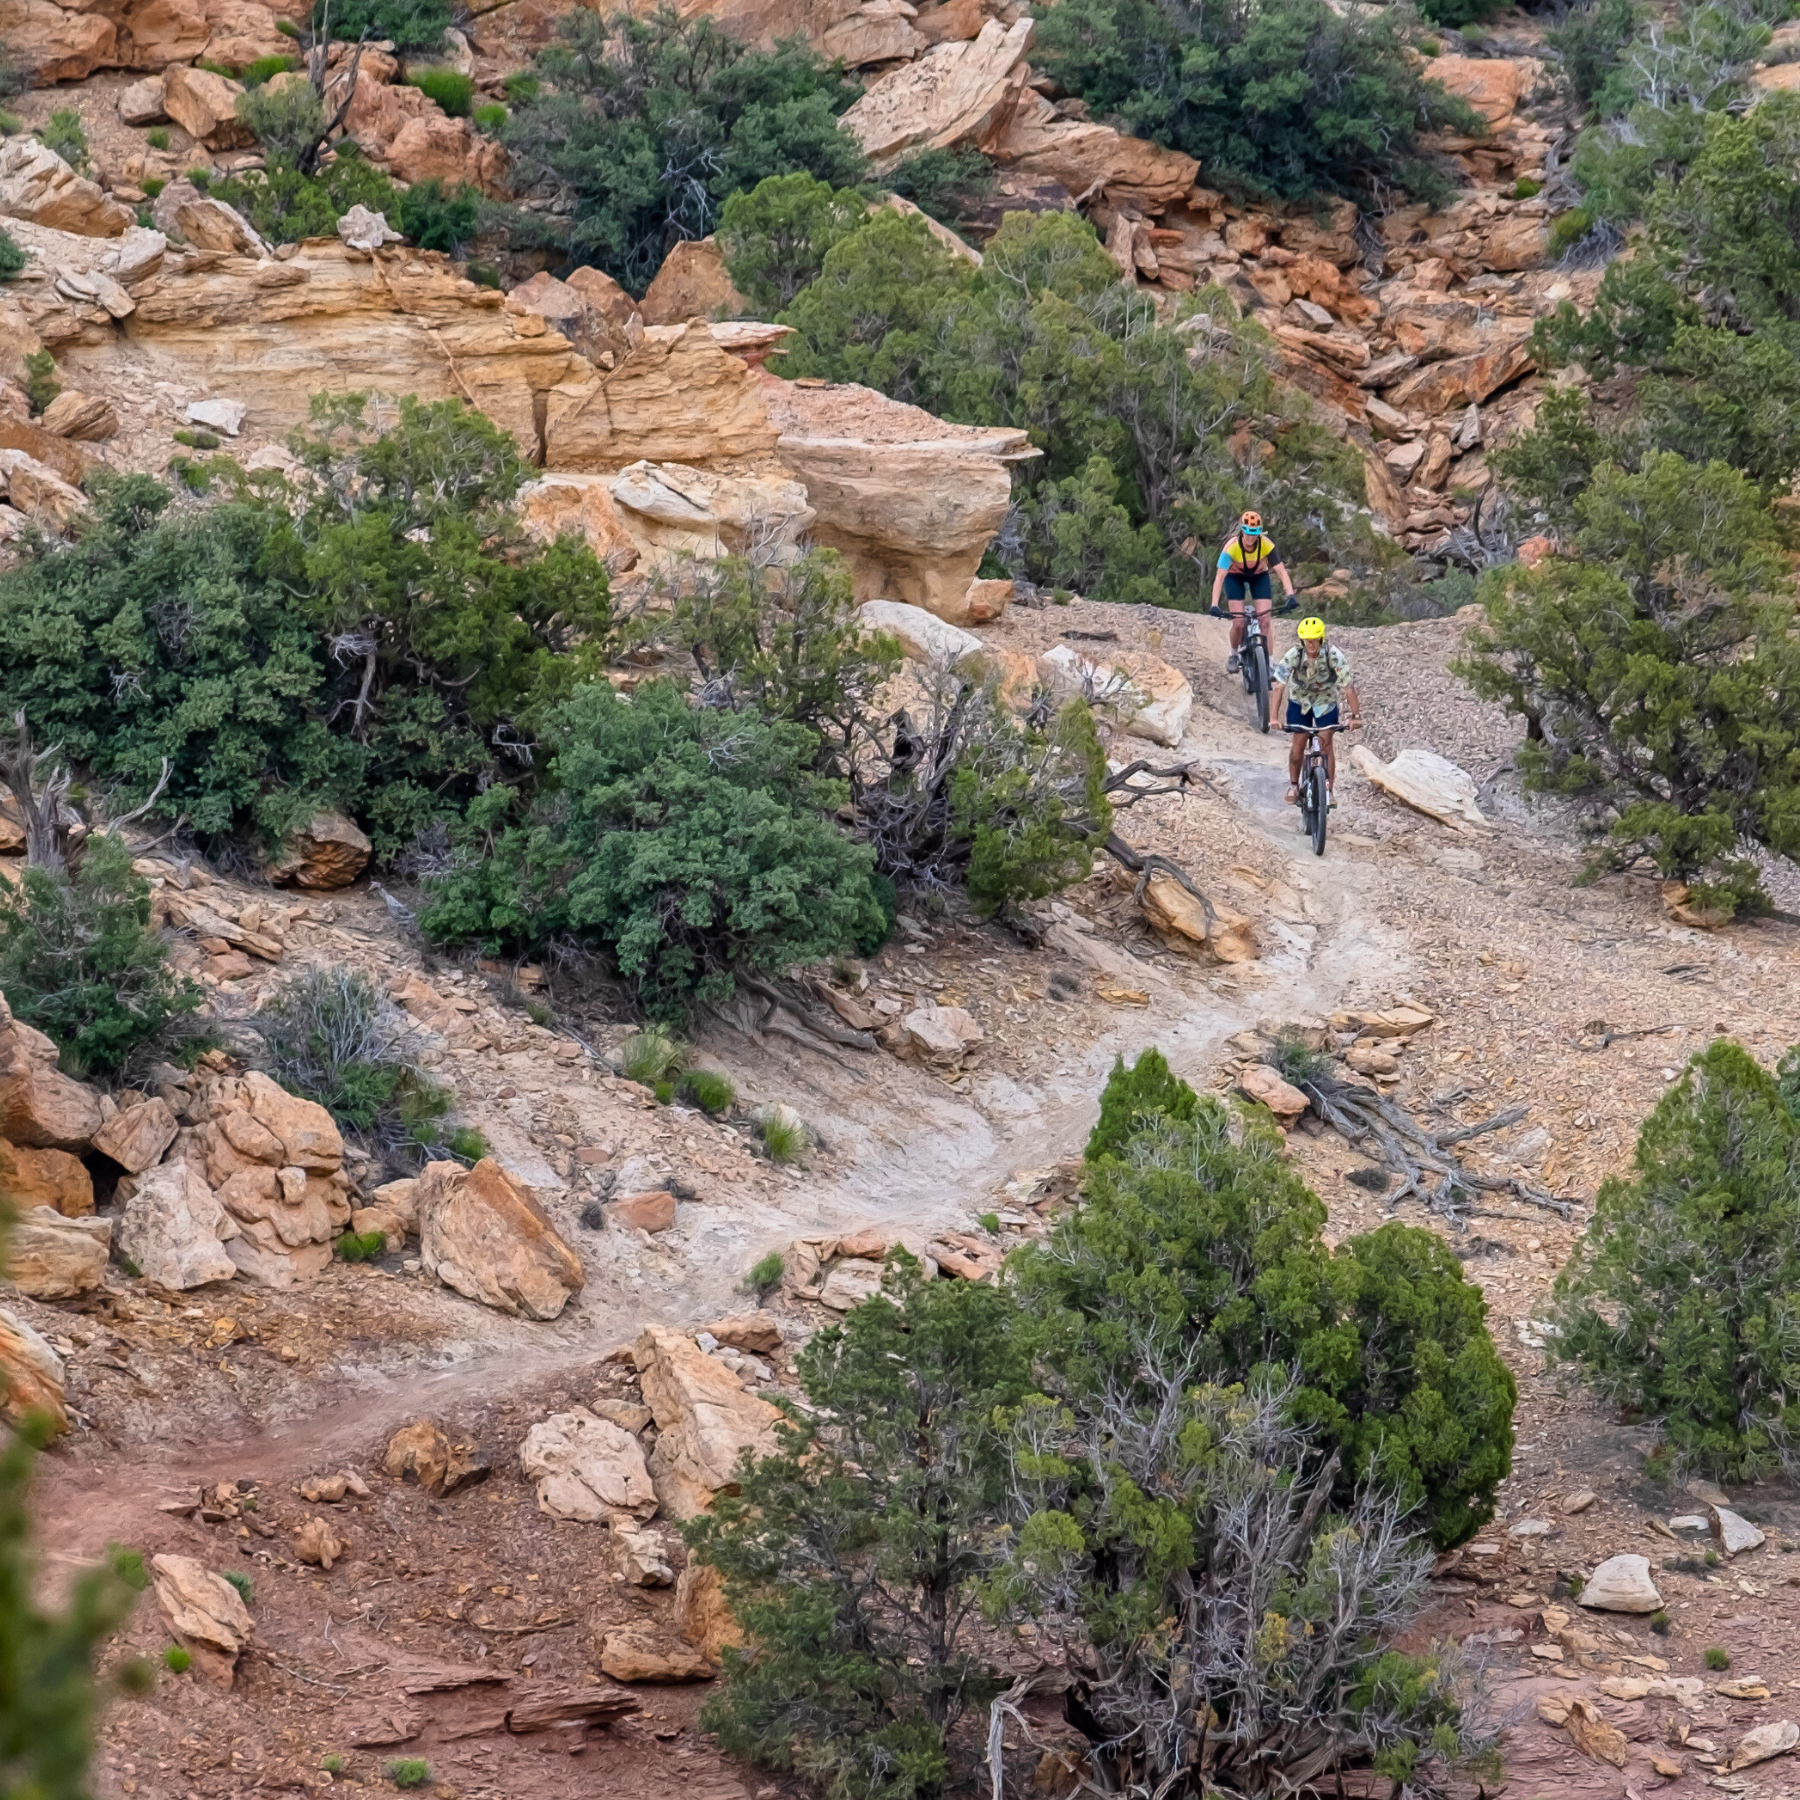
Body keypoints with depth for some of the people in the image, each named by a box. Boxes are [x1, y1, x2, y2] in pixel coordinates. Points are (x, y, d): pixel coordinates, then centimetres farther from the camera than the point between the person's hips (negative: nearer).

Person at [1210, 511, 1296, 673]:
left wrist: (1290, 596, -45)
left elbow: (1282, 571, -31)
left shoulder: (1266, 545, -30)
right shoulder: (1232, 546, -34)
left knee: (1265, 620, -11)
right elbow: (1219, 577, -36)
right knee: (1238, 623, -10)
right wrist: (1214, 605, -46)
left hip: (1259, 576, 1)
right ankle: (1234, 655, 18)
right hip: (1235, 577, -1)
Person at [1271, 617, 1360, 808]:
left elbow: (1347, 687, -28)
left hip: (1326, 701, -1)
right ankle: (1293, 785, 17)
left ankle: (1329, 789, -2)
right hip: (1300, 700, 1)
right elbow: (1279, 687, -30)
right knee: (1298, 742, -3)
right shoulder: (1293, 655, -28)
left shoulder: (1334, 655, -29)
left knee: (1326, 742, -10)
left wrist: (1356, 715, -34)